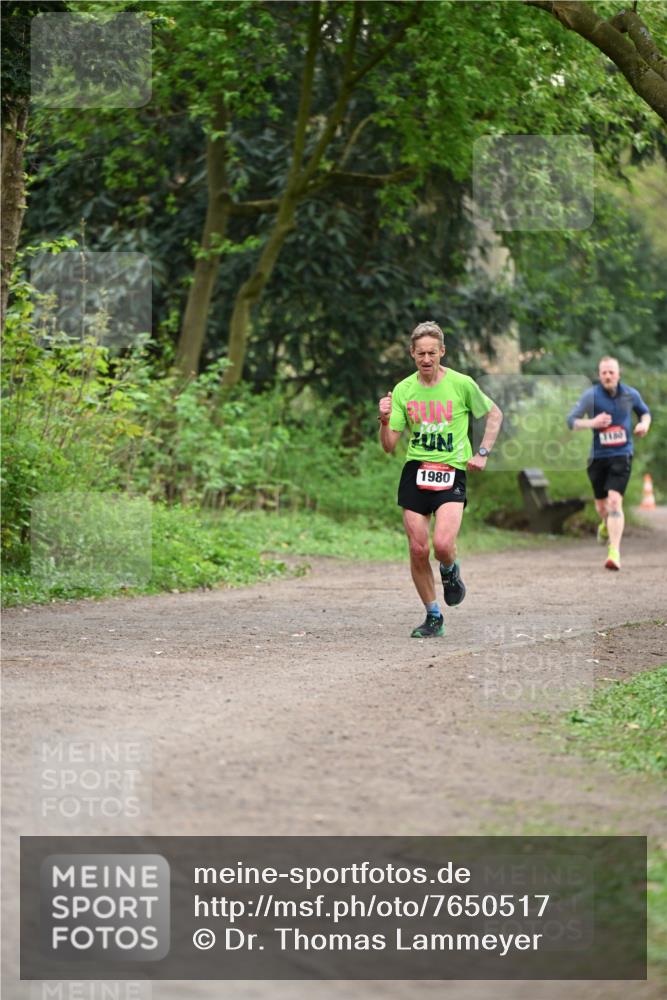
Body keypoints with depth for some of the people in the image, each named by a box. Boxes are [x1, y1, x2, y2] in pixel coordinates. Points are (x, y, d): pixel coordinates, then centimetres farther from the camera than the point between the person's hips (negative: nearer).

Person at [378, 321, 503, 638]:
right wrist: (385, 420, -15)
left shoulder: (462, 384, -3)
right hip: (415, 471, 3)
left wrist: (482, 453, 5)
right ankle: (433, 617, 15)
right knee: (418, 550, -2)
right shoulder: (403, 390, 4)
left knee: (443, 545, -22)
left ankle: (450, 570, 16)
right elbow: (389, 446, 4)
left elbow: (494, 414, 14)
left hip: (452, 472, -3)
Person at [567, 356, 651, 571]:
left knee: (614, 501, -18)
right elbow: (571, 421, -4)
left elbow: (645, 412, 20)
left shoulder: (630, 394, 1)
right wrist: (592, 423, -22)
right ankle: (606, 524, 53)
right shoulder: (590, 396, -6)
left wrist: (644, 424, -3)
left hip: (621, 455, -1)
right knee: (601, 504, 14)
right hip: (598, 456, 1)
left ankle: (614, 553, -21)